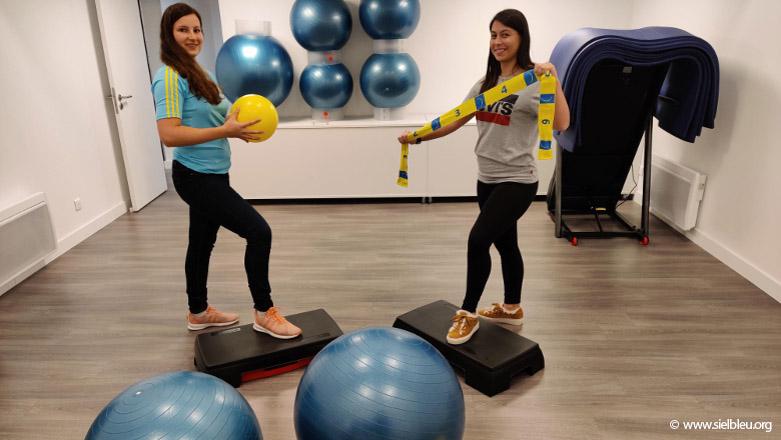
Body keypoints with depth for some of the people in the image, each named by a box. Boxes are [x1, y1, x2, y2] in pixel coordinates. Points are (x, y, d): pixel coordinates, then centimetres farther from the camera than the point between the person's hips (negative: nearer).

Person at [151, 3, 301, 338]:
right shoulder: (169, 77, -17)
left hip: (209, 175, 10)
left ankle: (198, 313, 36)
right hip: (198, 177, -10)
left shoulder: (193, 72, 13)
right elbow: (169, 135, -26)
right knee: (259, 232, -12)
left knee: (202, 243, 19)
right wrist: (225, 131, -26)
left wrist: (237, 122, 1)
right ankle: (264, 313, 2)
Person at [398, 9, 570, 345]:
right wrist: (417, 136, 6)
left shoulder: (534, 82, -10)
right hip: (487, 180, 7)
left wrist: (554, 81, -34)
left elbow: (561, 124, -23)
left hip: (517, 181, -7)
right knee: (505, 244, 18)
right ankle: (511, 308, 36)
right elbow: (455, 121, 12)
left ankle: (468, 314, 2)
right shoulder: (485, 83, 10)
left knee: (478, 240, -16)